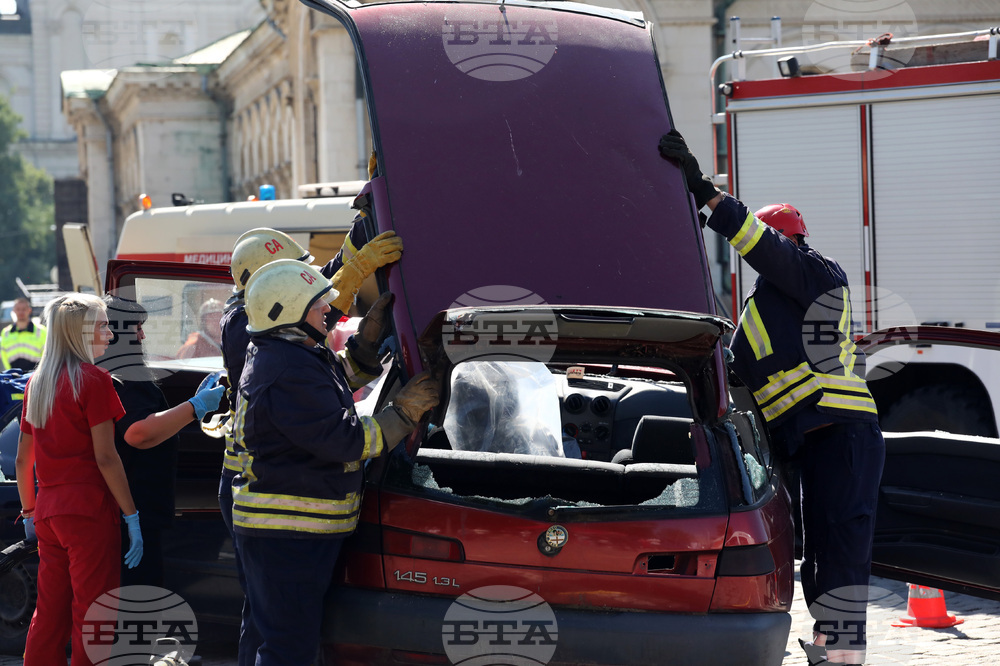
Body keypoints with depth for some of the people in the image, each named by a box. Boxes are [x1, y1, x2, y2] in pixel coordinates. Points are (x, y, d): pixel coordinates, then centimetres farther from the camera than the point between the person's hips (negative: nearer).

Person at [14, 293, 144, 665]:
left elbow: (22, 460, 15)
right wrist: (132, 516, -10)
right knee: (90, 618, -3)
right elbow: (105, 457, -13)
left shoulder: (36, 382, 12)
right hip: (88, 509, -7)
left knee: (48, 615, 13)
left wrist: (29, 511, 25)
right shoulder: (93, 379, -8)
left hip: (47, 511, 7)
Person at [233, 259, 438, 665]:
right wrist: (404, 412, -13)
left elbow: (341, 380, 28)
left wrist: (368, 340, 13)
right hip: (287, 535, -11)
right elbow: (345, 441, -22)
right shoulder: (289, 373, -22)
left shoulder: (279, 355, 14)